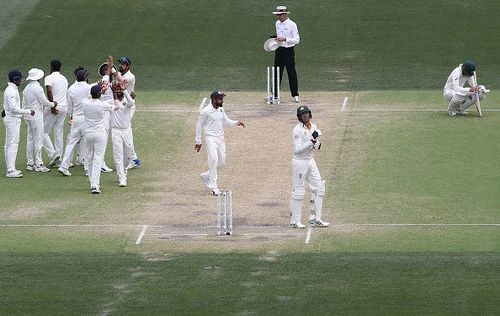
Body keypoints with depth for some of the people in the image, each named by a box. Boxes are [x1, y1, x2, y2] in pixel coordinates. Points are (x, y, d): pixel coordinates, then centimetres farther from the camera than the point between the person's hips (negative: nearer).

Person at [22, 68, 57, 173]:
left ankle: (30, 163, 13)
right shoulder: (38, 88, -15)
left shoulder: (26, 88, 10)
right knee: (38, 140, -5)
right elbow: (44, 102, -12)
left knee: (30, 139, 11)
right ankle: (38, 165, -6)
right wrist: (53, 104, 7)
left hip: (28, 116, 8)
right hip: (37, 116, -8)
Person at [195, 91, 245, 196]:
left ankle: (206, 176, 30)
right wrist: (198, 141, -6)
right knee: (214, 159, -15)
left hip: (220, 138, 7)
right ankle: (213, 187, -12)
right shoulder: (206, 111, -13)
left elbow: (226, 121, 21)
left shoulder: (221, 110, 8)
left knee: (221, 161, 8)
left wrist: (236, 123, 1)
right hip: (210, 138, -7)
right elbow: (199, 125, -7)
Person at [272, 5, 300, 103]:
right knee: (276, 73, 6)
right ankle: (274, 95, 11)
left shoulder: (292, 25, -11)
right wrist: (276, 39, 5)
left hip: (288, 51, -6)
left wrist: (285, 39, -25)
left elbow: (297, 40, -15)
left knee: (291, 73, -2)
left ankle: (295, 95, 7)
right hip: (279, 50, 6)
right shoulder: (277, 24, 10)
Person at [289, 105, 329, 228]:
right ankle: (295, 221, 7)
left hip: (310, 161, 8)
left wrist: (317, 145, -5)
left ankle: (315, 218, 12)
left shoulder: (314, 127, 7)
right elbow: (297, 150, -23)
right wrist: (311, 142, -29)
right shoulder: (297, 130, -17)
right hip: (299, 162, -8)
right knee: (298, 191, -2)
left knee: (319, 188, 6)